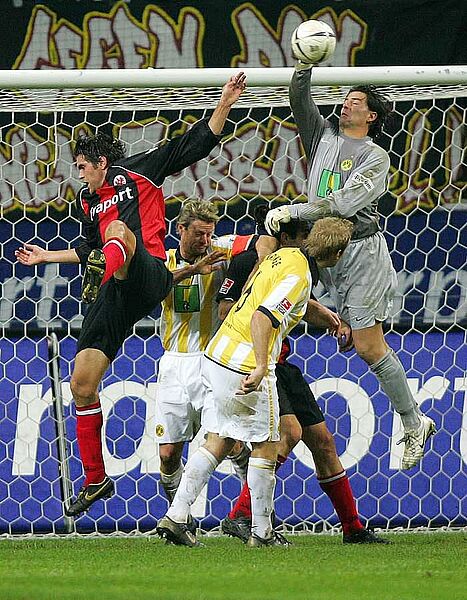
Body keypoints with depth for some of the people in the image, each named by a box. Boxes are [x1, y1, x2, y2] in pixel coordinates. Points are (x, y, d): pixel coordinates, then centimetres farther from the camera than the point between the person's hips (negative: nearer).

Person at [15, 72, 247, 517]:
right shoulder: (86, 203, 27)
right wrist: (48, 256, 46)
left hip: (147, 276, -6)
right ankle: (95, 480, 9)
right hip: (113, 298, 6)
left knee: (120, 230, -36)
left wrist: (225, 102, -4)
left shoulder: (139, 171, 9)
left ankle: (105, 275, -71)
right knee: (82, 385, 0)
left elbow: (197, 143, 6)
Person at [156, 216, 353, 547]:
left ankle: (176, 516, 3)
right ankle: (262, 532, 11)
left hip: (217, 356, 9)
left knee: (218, 443, 11)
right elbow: (262, 316, -27)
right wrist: (261, 368, -33)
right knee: (266, 446, 5)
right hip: (245, 364, -9)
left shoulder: (285, 255, 12)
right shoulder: (298, 276, -15)